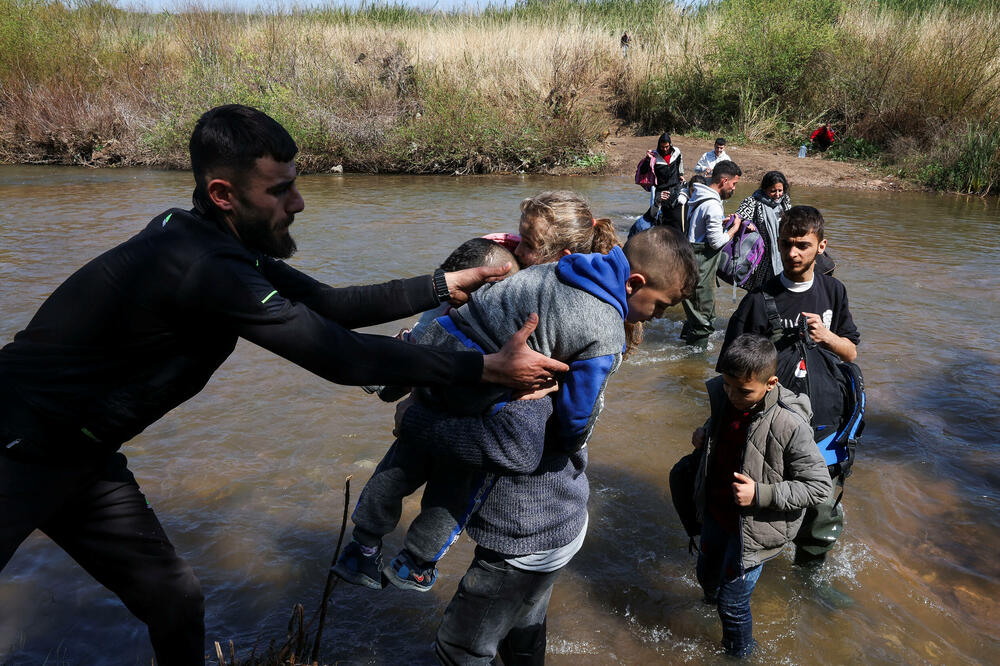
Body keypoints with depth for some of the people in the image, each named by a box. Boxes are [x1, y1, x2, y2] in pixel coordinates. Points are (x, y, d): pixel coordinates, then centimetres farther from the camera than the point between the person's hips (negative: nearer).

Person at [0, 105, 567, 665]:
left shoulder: (220, 241, -4)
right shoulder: (204, 267, -33)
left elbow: (329, 303, 0)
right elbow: (341, 357, -33)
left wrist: (447, 285, 0)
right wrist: (489, 368, -27)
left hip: (84, 453, 9)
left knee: (176, 601, 11)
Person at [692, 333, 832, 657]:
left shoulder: (788, 425, -30)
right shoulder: (723, 397, -11)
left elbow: (819, 486, -21)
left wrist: (760, 494, -28)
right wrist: (705, 434, -5)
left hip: (752, 529, -6)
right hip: (715, 514, 6)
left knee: (732, 603, 9)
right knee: (707, 576, 28)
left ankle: (739, 653, 39)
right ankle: (715, 603, 62)